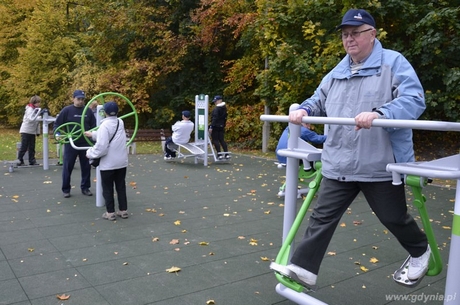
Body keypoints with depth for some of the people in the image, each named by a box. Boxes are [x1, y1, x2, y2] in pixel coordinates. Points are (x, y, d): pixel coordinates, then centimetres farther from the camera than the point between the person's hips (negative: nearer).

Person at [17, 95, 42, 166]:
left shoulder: (36, 109, 10)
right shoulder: (29, 109, -11)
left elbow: (37, 121, 12)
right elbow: (31, 119, -26)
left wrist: (38, 131, 8)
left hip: (32, 132, 7)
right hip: (26, 131, -7)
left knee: (32, 147, 7)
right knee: (24, 147, -4)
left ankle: (32, 161, 10)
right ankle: (19, 161, 4)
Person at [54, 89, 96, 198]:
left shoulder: (88, 111, 4)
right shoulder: (67, 110, -4)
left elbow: (93, 125, 10)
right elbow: (57, 124, -1)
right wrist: (58, 134, -17)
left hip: (85, 143, 3)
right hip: (70, 143, -2)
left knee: (86, 167, 8)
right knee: (67, 167, 4)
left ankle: (85, 187, 21)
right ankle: (66, 189, 15)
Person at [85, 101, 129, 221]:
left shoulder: (105, 125, -18)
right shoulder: (120, 122, 5)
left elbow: (101, 147, -22)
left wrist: (90, 153, -6)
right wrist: (93, 134, 28)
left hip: (108, 163, -6)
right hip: (122, 162, 6)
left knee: (107, 189, 7)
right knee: (121, 186, 15)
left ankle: (110, 212, 12)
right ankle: (123, 210, 19)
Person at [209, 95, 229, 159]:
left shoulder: (216, 109, -15)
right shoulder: (224, 108, 12)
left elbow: (214, 118, -20)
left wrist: (211, 127, -20)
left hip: (216, 126, -8)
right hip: (221, 126, 8)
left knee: (215, 140, -1)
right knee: (222, 140, 11)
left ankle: (219, 154, -5)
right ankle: (226, 154, 6)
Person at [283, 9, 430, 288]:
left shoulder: (393, 63, -5)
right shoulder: (337, 73, 14)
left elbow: (414, 100, -17)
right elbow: (319, 101, 23)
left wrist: (379, 114, -33)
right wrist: (303, 110, 1)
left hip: (381, 165, -5)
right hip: (339, 165, 5)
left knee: (394, 218, 15)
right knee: (323, 216, 4)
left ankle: (421, 251, 45)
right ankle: (304, 268, 12)